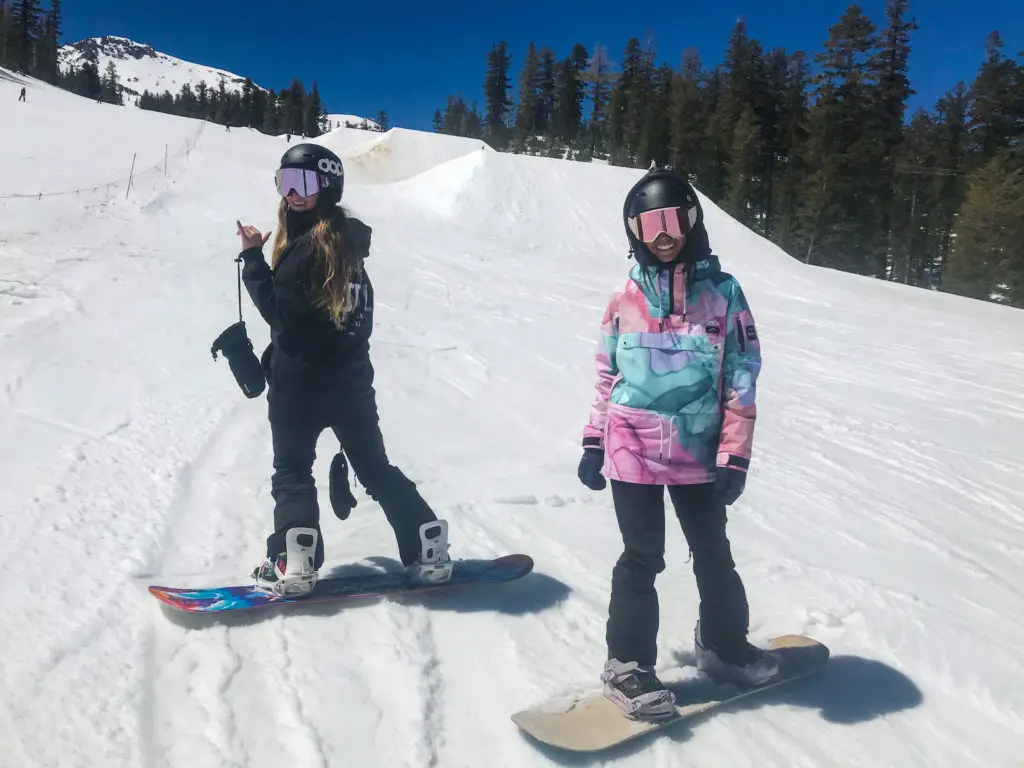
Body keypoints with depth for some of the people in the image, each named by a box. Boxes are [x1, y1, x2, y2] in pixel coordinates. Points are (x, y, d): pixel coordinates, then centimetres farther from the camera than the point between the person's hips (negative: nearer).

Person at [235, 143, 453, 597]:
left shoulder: (307, 245, -16)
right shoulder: (348, 240, 10)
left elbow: (279, 310, -16)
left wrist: (253, 257, -9)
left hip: (300, 381, -7)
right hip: (352, 377, 7)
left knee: (291, 469, 6)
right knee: (375, 465, 13)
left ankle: (294, 562, -2)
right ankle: (428, 552, 12)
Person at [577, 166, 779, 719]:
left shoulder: (722, 291, -2)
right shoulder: (625, 298, 2)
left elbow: (741, 378, -3)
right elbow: (607, 375, 8)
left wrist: (735, 455, -8)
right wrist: (594, 443, 6)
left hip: (697, 451, 1)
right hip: (632, 451, 0)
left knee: (713, 555, 16)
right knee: (642, 558, 6)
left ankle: (722, 645, 38)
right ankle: (628, 663, 21)